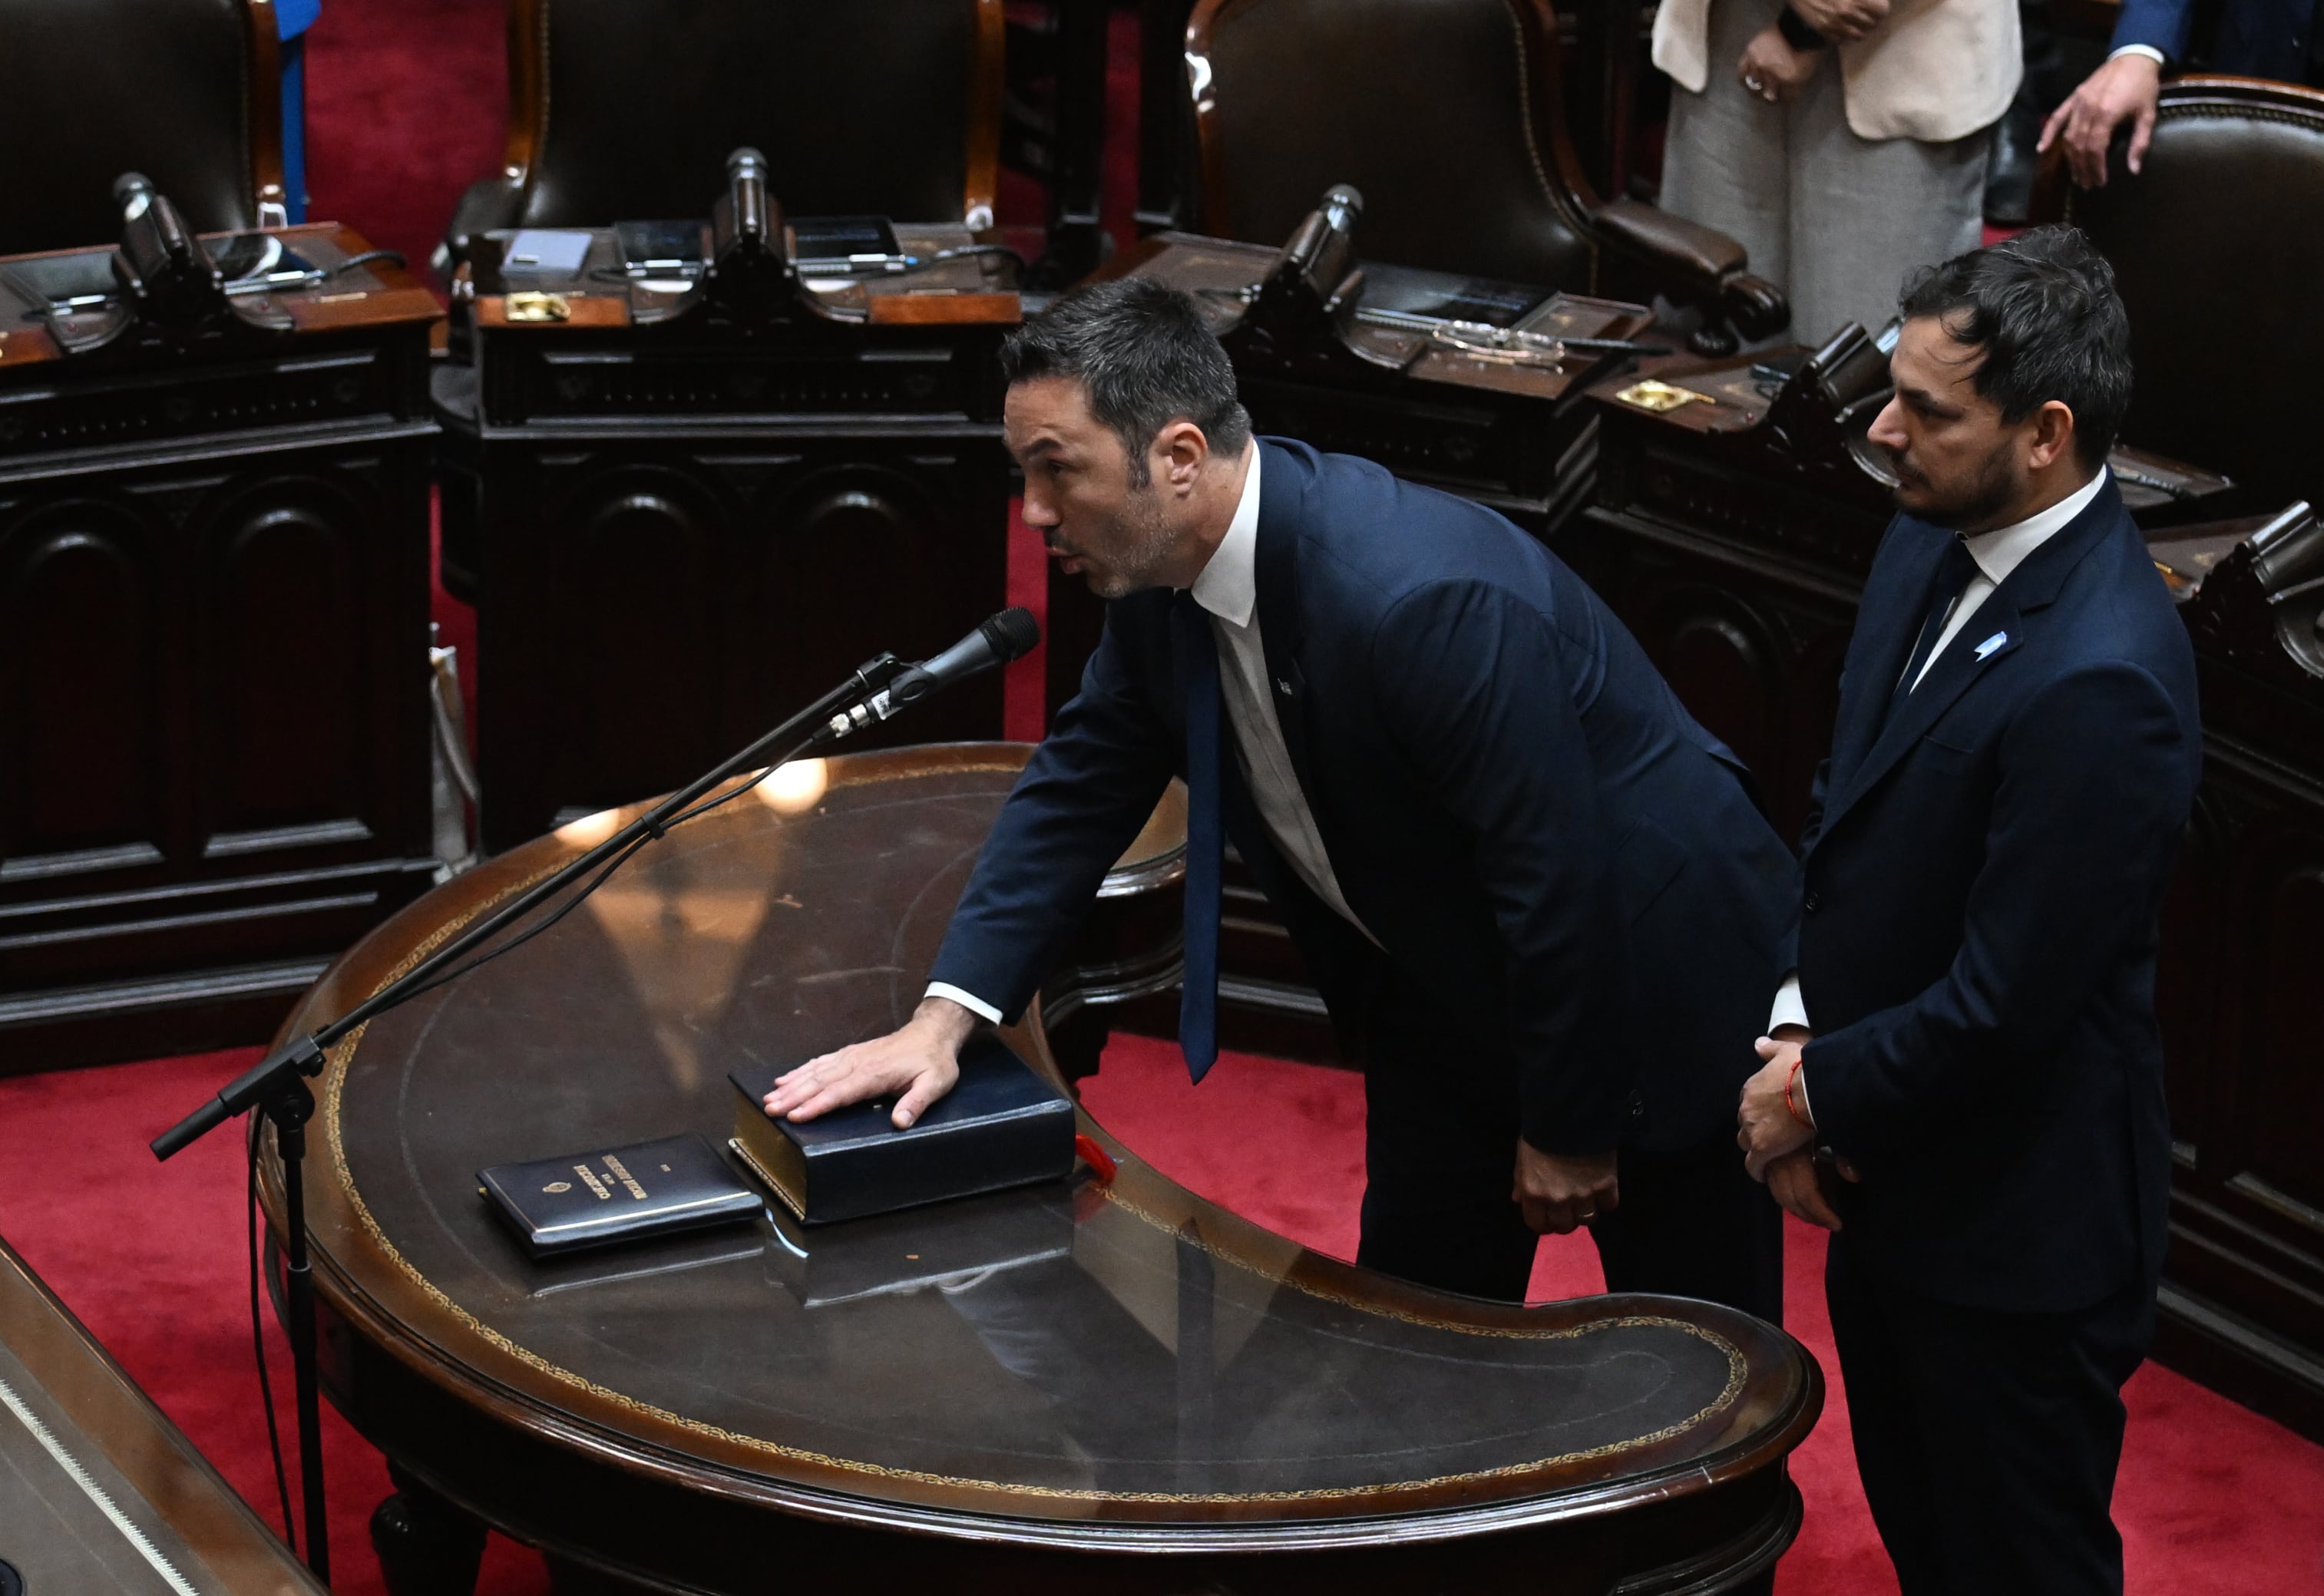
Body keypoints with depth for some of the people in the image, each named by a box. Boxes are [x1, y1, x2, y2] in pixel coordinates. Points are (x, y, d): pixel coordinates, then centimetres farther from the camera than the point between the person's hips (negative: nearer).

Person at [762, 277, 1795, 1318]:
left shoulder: (1423, 597, -35)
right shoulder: (1163, 573, -9)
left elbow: (1561, 872, -29)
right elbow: (1081, 787, 2)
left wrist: (1567, 1129, -19)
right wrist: (943, 1018, -10)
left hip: (1650, 989, -8)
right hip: (1447, 1003, 8)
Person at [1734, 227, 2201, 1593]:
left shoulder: (2098, 684, -31)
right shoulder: (1935, 543, -3)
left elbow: (2001, 1004, -26)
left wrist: (1817, 1095, -11)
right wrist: (1797, 1035, -4)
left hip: (2017, 1224, -8)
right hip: (1894, 1174, 9)